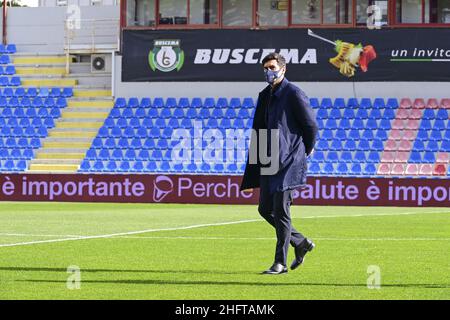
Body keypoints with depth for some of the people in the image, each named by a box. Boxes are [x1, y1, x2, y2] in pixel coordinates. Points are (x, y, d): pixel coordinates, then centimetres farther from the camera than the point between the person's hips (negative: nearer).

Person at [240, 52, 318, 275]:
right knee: (265, 208, 10)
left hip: (288, 161, -8)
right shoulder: (265, 96, 14)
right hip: (268, 162, 8)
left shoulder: (293, 94, -10)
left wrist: (307, 150, 6)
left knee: (281, 211, -7)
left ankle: (280, 262, -1)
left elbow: (311, 125, -7)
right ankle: (300, 243, 26)